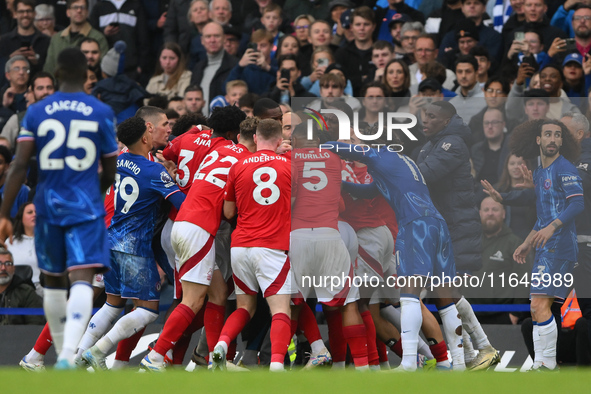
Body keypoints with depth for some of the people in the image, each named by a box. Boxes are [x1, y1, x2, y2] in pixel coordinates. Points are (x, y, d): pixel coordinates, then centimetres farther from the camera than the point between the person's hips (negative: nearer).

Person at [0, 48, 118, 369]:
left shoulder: (36, 111, 2)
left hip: (48, 207, 2)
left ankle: (62, 353, 29)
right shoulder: (101, 113, 0)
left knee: (53, 281, 19)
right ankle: (67, 356, -30)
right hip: (86, 207, -2)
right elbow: (109, 173, 6)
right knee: (81, 280, -12)